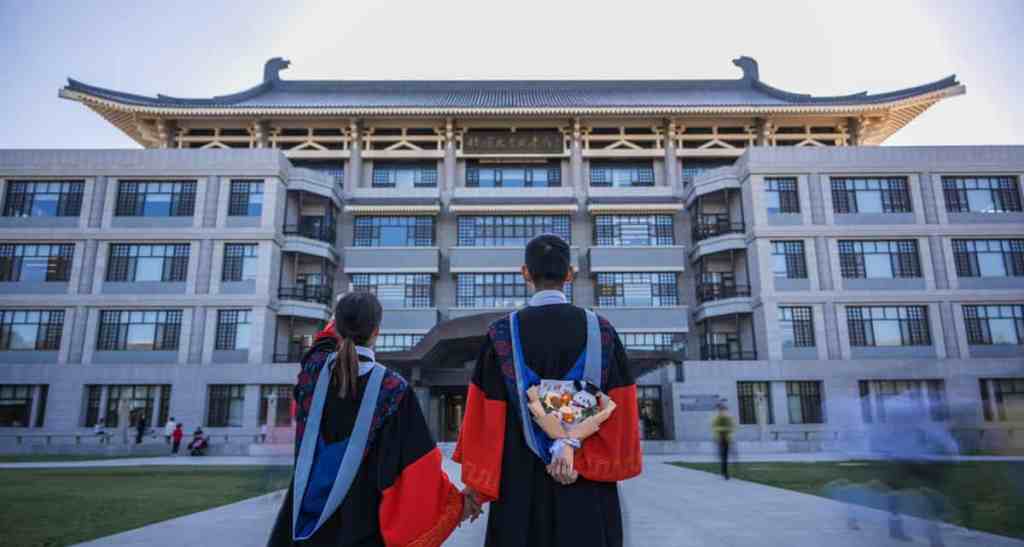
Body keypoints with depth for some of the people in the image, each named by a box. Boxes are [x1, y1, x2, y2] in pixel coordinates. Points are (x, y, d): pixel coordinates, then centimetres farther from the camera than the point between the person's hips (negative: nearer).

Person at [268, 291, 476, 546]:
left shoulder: (314, 367, -9)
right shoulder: (393, 388, -19)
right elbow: (419, 460, -16)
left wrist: (344, 317, 32)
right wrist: (456, 501, -5)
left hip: (309, 504, 4)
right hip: (361, 514, -3)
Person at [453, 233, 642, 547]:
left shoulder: (503, 333, -7)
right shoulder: (601, 330, -2)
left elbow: (485, 419, -5)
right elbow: (620, 413, -5)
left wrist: (476, 483, 3)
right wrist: (576, 448, -8)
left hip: (521, 483, -1)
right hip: (588, 487, 1)